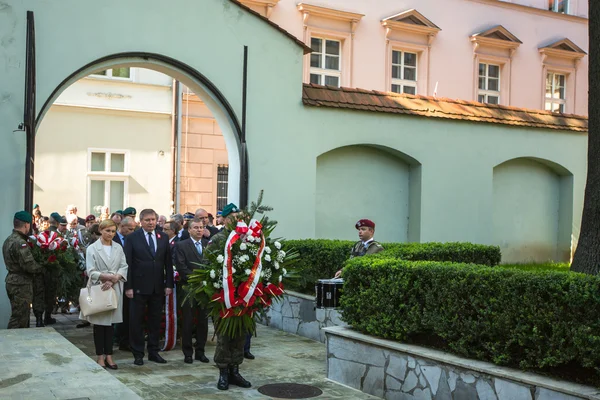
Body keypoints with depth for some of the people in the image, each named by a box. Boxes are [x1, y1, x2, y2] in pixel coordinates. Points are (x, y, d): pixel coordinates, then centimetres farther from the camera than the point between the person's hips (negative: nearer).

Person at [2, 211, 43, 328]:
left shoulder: (8, 240, 13)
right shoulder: (20, 243, -20)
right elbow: (29, 265, -25)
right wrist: (41, 268, -6)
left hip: (11, 280, 10)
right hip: (21, 284, -10)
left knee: (21, 315, 19)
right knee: (19, 318, -5)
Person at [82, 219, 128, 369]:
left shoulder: (118, 248, 10)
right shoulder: (92, 249, -2)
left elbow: (124, 267, 3)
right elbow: (91, 272, -8)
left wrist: (113, 280, -14)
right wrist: (108, 276, -20)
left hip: (114, 289, 3)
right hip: (98, 289, -3)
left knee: (111, 322, 7)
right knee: (99, 323, 3)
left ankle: (109, 356, 13)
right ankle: (100, 356, 11)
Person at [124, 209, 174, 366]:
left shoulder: (163, 238, 7)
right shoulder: (132, 238, -3)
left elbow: (168, 263, 8)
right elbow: (128, 263, -6)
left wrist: (169, 284, 2)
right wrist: (128, 286, -10)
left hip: (158, 287, 3)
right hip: (139, 286, -3)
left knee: (155, 321, 10)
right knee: (136, 321, 4)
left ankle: (153, 351, 21)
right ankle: (138, 353, 15)